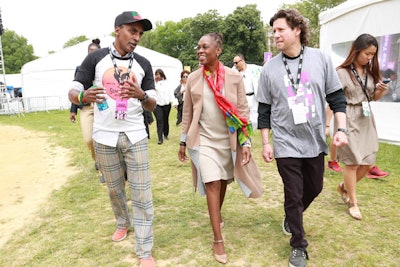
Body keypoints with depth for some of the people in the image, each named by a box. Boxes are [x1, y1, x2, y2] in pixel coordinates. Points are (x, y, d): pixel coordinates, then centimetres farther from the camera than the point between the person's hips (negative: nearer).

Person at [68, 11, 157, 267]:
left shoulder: (144, 64, 1)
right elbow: (73, 92, -3)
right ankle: (123, 223, 45)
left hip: (135, 136, 0)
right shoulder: (95, 57, -2)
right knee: (114, 188, 17)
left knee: (142, 194, -1)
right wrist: (83, 96, -27)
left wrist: (142, 95, -22)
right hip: (104, 136, 0)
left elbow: (152, 105, 1)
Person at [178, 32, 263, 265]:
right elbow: (188, 113, 6)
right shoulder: (193, 79, 0)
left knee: (223, 182, 13)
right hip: (204, 139, 0)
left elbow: (243, 111, -4)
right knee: (212, 184, -6)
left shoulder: (234, 77, -5)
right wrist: (183, 141, 8)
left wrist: (246, 142, -8)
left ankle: (218, 214, 43)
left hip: (229, 140, 1)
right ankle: (218, 239, 2)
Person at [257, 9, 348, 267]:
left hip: (315, 141, 2)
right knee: (294, 195, 5)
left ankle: (293, 216, 49)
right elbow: (264, 109, 1)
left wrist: (341, 129, -7)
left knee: (314, 188, 18)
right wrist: (266, 143, -1)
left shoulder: (321, 59, -3)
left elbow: (337, 97, 2)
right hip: (286, 144, -2)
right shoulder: (270, 68, -4)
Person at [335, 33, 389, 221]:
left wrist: (381, 90, -3)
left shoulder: (371, 72, 10)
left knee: (368, 163, 7)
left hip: (367, 121, 6)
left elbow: (375, 97, 19)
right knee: (352, 162, 0)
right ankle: (352, 202, 14)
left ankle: (344, 186, 31)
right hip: (349, 121, -6)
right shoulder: (342, 72, -9)